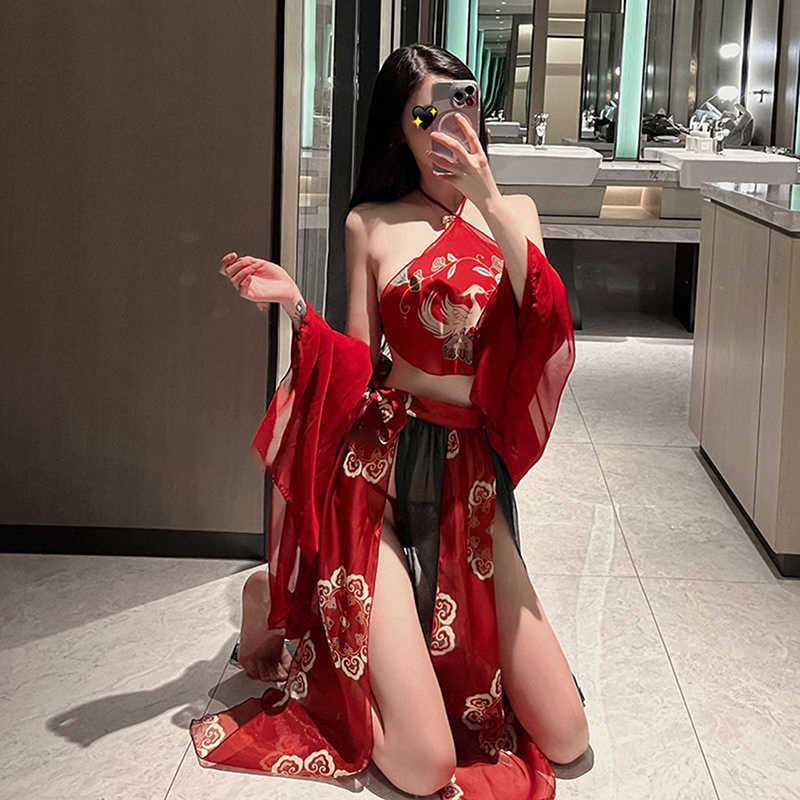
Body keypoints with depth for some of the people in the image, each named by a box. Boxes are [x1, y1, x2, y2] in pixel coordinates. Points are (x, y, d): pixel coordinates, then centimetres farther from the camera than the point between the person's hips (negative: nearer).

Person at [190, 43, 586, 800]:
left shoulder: (513, 214, 9)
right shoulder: (370, 224, 4)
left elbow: (545, 333, -9)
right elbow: (356, 368, 3)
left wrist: (489, 207, -18)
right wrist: (295, 306, -14)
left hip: (472, 482, 3)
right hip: (382, 475, -3)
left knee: (564, 738, 0)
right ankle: (274, 600, 15)